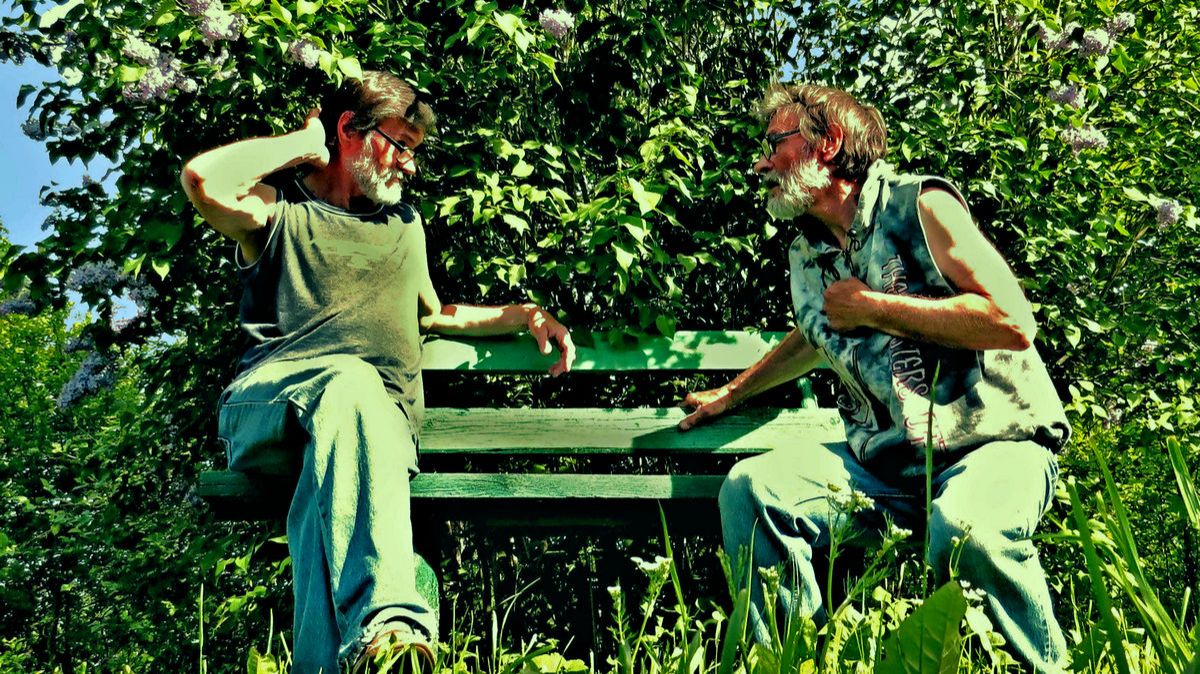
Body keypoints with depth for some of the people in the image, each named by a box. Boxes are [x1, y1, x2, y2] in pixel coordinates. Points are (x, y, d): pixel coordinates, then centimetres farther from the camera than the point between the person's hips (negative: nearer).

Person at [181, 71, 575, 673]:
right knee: (348, 380, -42)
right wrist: (303, 144, 10)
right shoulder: (281, 210, 18)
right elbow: (204, 181, -5)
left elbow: (432, 317, 47)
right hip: (268, 403, -3)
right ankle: (385, 617, -61)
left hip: (380, 417, 4)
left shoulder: (405, 225, 36)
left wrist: (522, 315, 35)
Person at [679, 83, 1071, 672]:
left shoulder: (919, 205, -7)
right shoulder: (806, 254, 13)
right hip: (884, 463, 6)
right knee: (750, 488, -15)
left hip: (994, 441, -5)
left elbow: (1013, 323, -17)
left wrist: (873, 308, -12)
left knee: (964, 531, -37)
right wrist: (731, 393, 42)